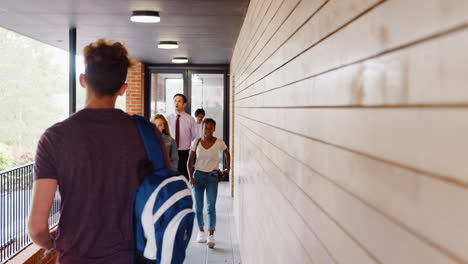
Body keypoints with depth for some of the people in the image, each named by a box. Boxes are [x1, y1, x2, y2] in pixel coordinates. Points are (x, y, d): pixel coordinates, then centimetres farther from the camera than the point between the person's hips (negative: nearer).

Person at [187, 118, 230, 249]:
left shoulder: (219, 143, -5)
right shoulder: (196, 143, -2)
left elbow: (227, 153, 15)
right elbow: (190, 161, 3)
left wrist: (227, 169, 17)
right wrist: (191, 176, -8)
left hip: (212, 176, -2)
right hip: (198, 175, 2)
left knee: (211, 206, -10)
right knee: (198, 206, 7)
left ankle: (211, 235, -8)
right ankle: (201, 231, 26)